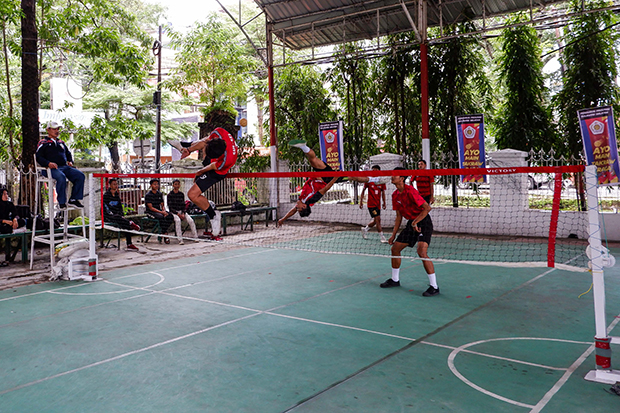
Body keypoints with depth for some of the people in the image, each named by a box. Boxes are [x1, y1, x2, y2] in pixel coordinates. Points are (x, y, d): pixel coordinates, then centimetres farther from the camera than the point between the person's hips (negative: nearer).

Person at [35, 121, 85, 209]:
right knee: (61, 177, -39)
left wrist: (70, 161, 12)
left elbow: (68, 154, 36)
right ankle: (62, 202, -26)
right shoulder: (43, 143, 11)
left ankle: (74, 199, -15)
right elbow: (38, 157, 1)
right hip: (52, 169, -6)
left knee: (80, 175, -21)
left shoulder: (61, 143, 29)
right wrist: (48, 163, -18)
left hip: (65, 167, 6)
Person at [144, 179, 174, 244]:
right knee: (161, 217, -35)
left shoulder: (160, 194, 13)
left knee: (170, 216, -23)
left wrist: (164, 211, -11)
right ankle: (165, 236, -28)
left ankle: (163, 231, -16)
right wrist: (161, 212, -23)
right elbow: (150, 207, -13)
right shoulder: (148, 195, -6)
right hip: (151, 212, -6)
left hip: (159, 210, 6)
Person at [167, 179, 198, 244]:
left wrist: (183, 214, -8)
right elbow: (170, 207, -6)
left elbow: (183, 205, 11)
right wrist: (178, 214, -16)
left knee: (191, 220, -22)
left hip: (181, 211, 4)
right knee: (178, 220, -35)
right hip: (173, 212, -4)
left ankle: (195, 237, -18)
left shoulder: (182, 194, 11)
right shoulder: (169, 195, -1)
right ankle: (180, 239, -39)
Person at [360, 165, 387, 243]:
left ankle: (365, 229, 37)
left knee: (375, 221, 11)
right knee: (378, 219, -13)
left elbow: (383, 193, 12)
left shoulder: (382, 182, 3)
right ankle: (382, 238, -7)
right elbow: (363, 191, 2)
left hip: (378, 204, 5)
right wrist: (361, 201, -2)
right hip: (371, 204, -5)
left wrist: (384, 203, 6)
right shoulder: (369, 181, -5)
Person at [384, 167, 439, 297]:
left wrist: (416, 222, -27)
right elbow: (399, 216, 14)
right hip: (411, 223, 9)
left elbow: (427, 207, -24)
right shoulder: (395, 195, 6)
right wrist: (393, 235, 12)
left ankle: (434, 287, -14)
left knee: (422, 252, -24)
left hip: (423, 222, -9)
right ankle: (395, 280, 29)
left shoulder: (410, 191, -20)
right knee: (395, 248, 11)